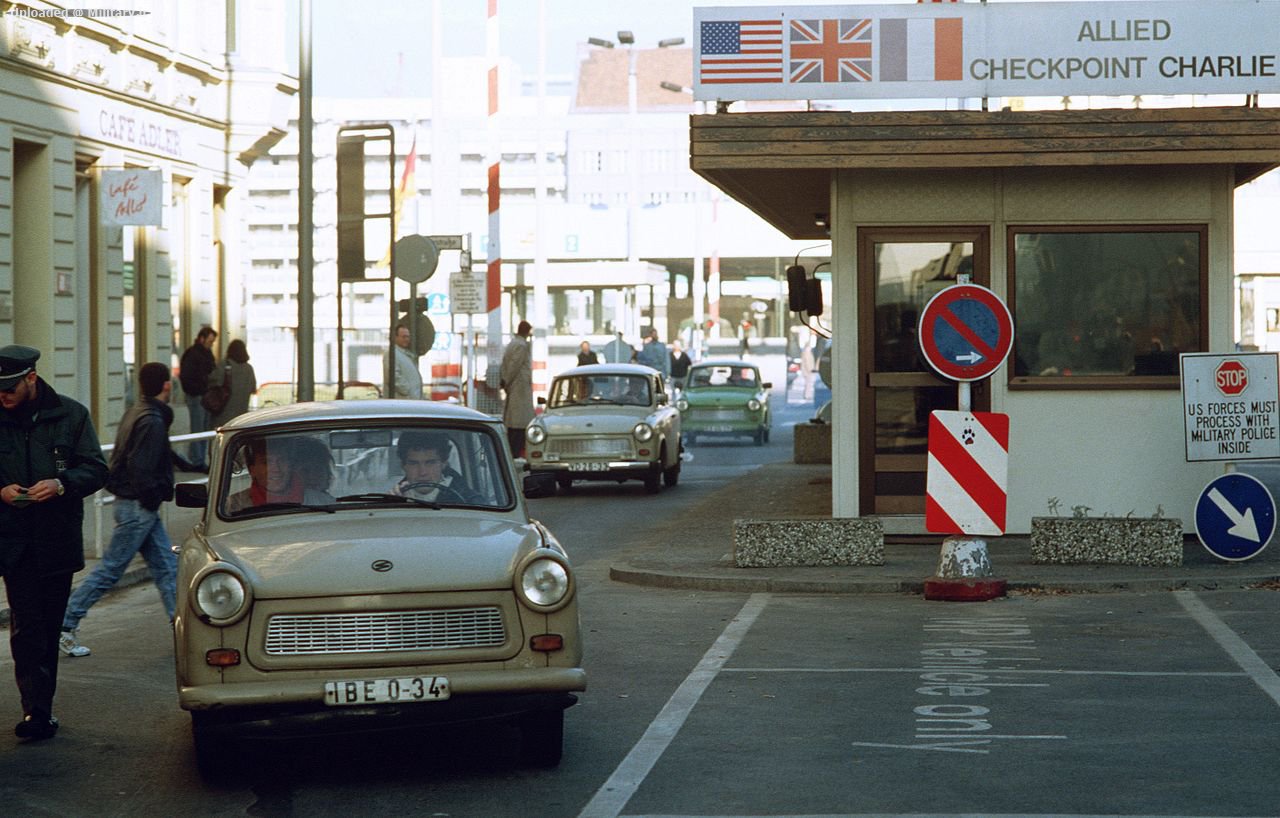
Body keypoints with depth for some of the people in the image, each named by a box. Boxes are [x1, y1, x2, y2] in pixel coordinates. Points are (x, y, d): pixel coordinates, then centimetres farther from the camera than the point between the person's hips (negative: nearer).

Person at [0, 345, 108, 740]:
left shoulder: (71, 415, 2)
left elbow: (96, 470, 2)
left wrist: (61, 484, -16)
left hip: (59, 541, 1)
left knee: (49, 628, 8)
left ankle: (39, 710, 18)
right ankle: (37, 711, -14)